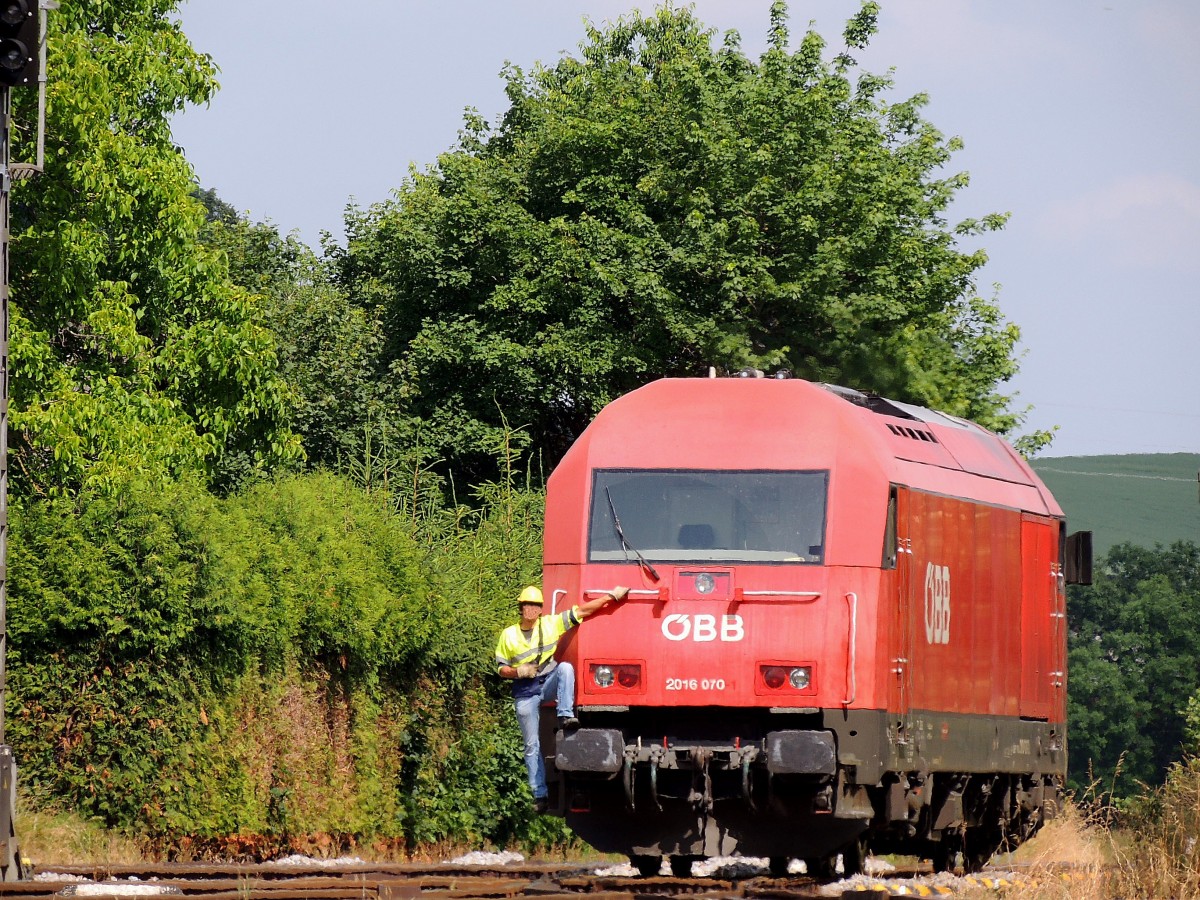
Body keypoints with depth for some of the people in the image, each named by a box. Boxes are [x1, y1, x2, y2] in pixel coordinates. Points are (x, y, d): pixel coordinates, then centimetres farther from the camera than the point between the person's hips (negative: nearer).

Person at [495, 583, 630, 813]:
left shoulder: (551, 624, -1)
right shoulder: (509, 635, 1)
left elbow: (582, 611, -5)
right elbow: (501, 669, 5)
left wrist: (611, 596, -11)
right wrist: (518, 671, -17)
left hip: (548, 682, 0)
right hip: (525, 692, 0)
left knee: (565, 667, -32)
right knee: (532, 746, -1)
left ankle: (565, 716, -32)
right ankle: (539, 794, 2)